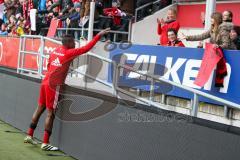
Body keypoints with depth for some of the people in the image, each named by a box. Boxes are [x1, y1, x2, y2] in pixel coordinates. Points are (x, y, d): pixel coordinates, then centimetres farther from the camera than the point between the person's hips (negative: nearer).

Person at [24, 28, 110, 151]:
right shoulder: (69, 53, -11)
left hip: (45, 82, 8)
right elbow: (86, 48, -12)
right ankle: (45, 143, -2)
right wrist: (99, 35, -7)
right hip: (54, 86, -8)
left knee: (40, 109, 16)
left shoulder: (55, 51, 11)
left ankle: (29, 136, 23)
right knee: (51, 114, -4)